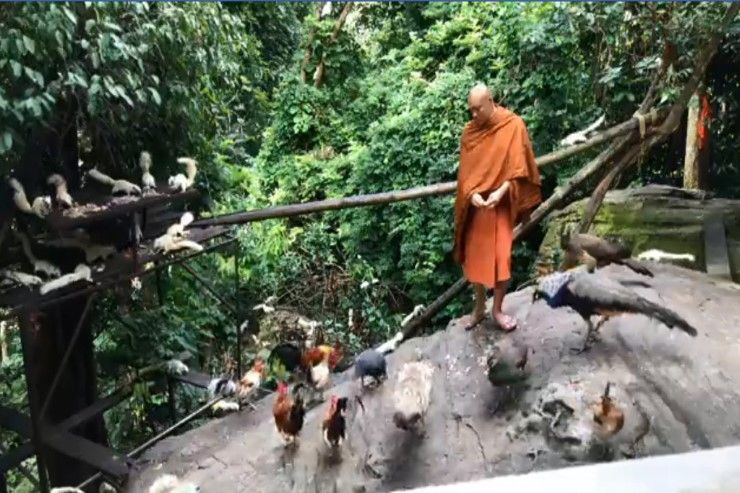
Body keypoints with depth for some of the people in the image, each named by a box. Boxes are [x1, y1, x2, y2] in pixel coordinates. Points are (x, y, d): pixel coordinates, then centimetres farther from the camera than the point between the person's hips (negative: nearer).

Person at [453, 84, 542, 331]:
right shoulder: (469, 131, 2)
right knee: (474, 257, 7)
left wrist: (500, 192, -21)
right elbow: (465, 170, 3)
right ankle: (479, 306, 24)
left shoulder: (514, 125, -7)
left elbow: (519, 167, -8)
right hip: (475, 204, 3)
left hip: (501, 204, -3)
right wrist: (471, 194, -16)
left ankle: (497, 309, 14)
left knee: (501, 258, -4)